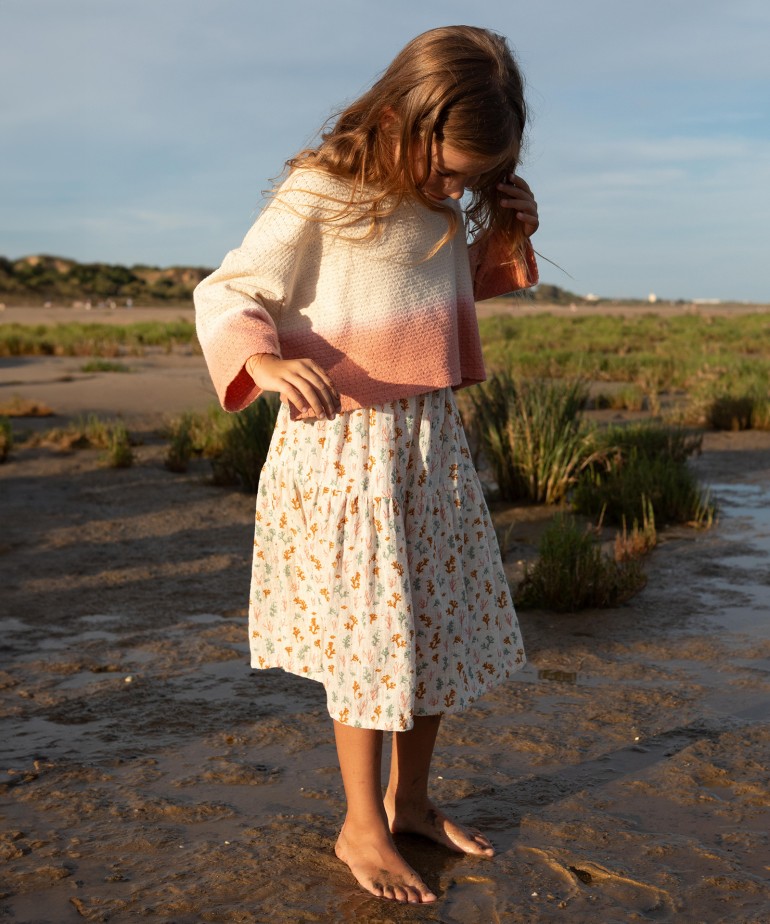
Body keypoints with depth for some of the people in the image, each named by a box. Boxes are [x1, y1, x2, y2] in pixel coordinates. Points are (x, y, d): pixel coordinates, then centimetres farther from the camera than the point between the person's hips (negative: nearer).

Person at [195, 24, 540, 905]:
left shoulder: (448, 204, 6)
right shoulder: (317, 200, -15)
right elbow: (226, 295, -12)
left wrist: (503, 243, 3)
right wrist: (267, 364, -32)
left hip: (432, 439, 7)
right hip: (343, 446, -7)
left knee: (444, 621, 13)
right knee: (369, 633, 0)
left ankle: (409, 797, 33)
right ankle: (362, 826, 20)